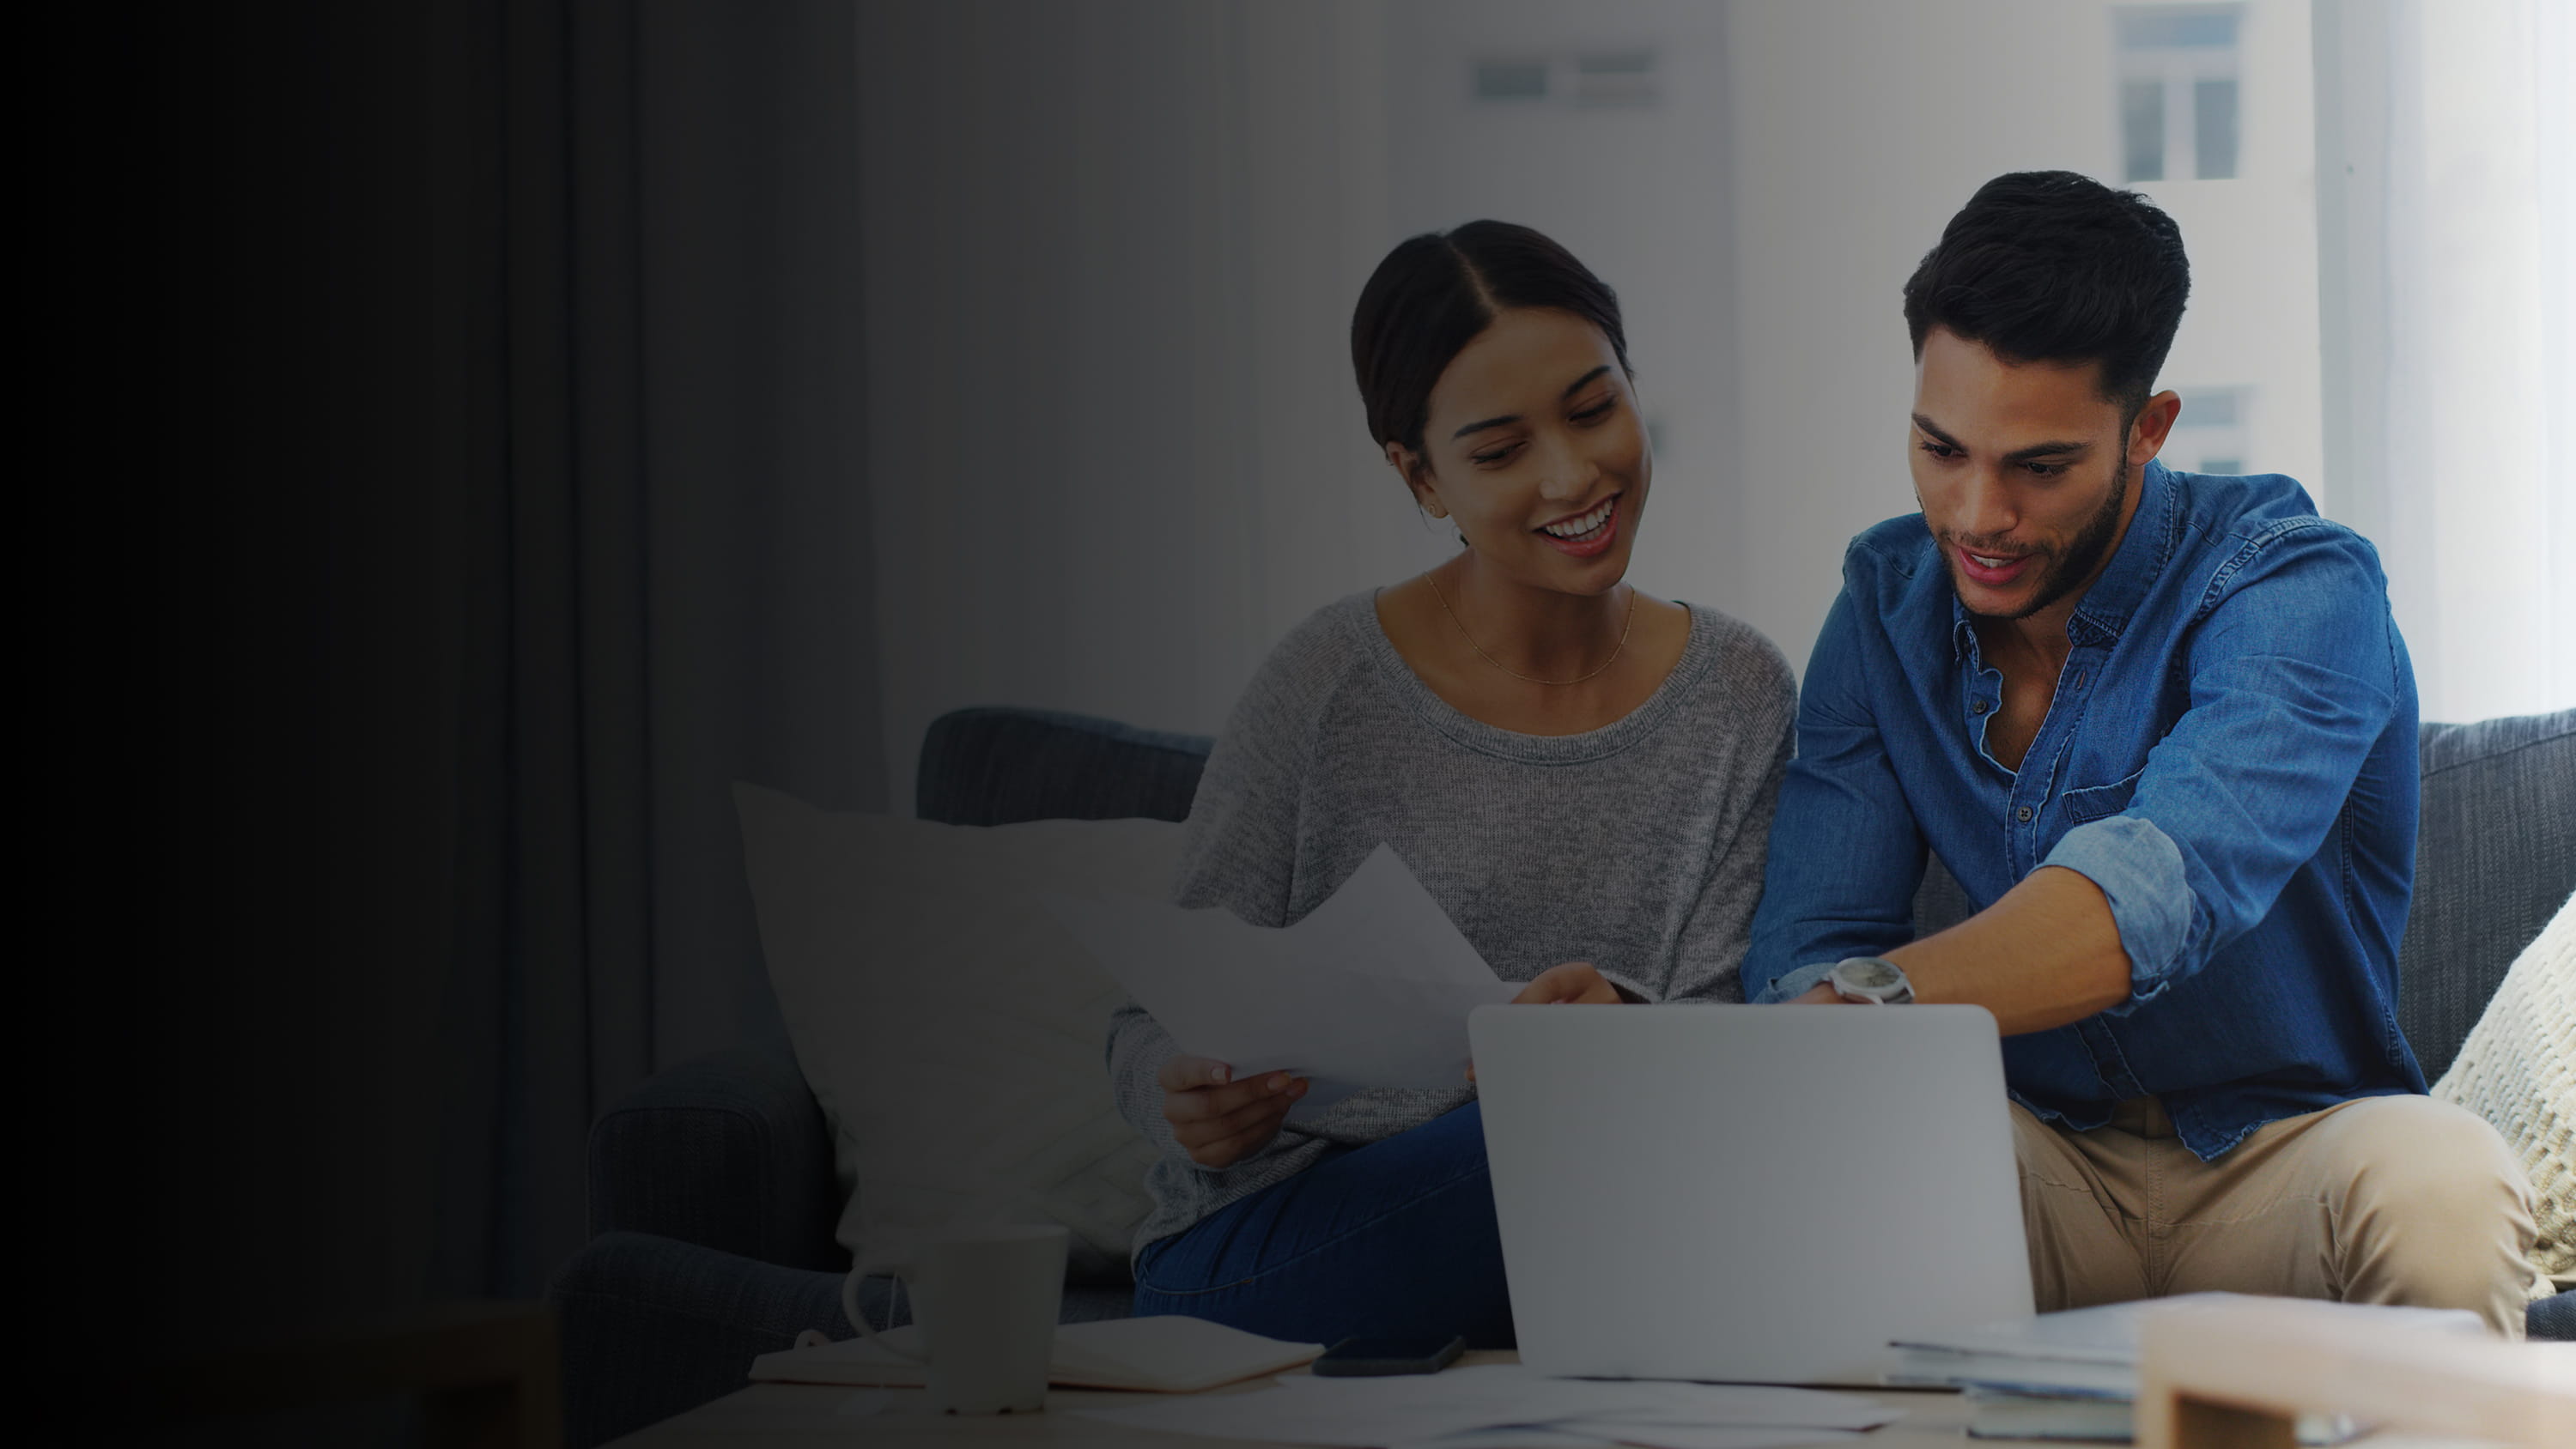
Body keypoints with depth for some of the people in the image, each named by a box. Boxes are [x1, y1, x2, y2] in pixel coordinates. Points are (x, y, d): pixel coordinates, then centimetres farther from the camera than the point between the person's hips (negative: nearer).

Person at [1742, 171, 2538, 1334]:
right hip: (2040, 1153, 3)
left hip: (2288, 1145, -3)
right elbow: (1814, 940, -5)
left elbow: (2173, 874, -37)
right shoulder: (1887, 598, 3)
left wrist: (1873, 1000, -54)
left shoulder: (2292, 584, -16)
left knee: (2443, 1183, -37)